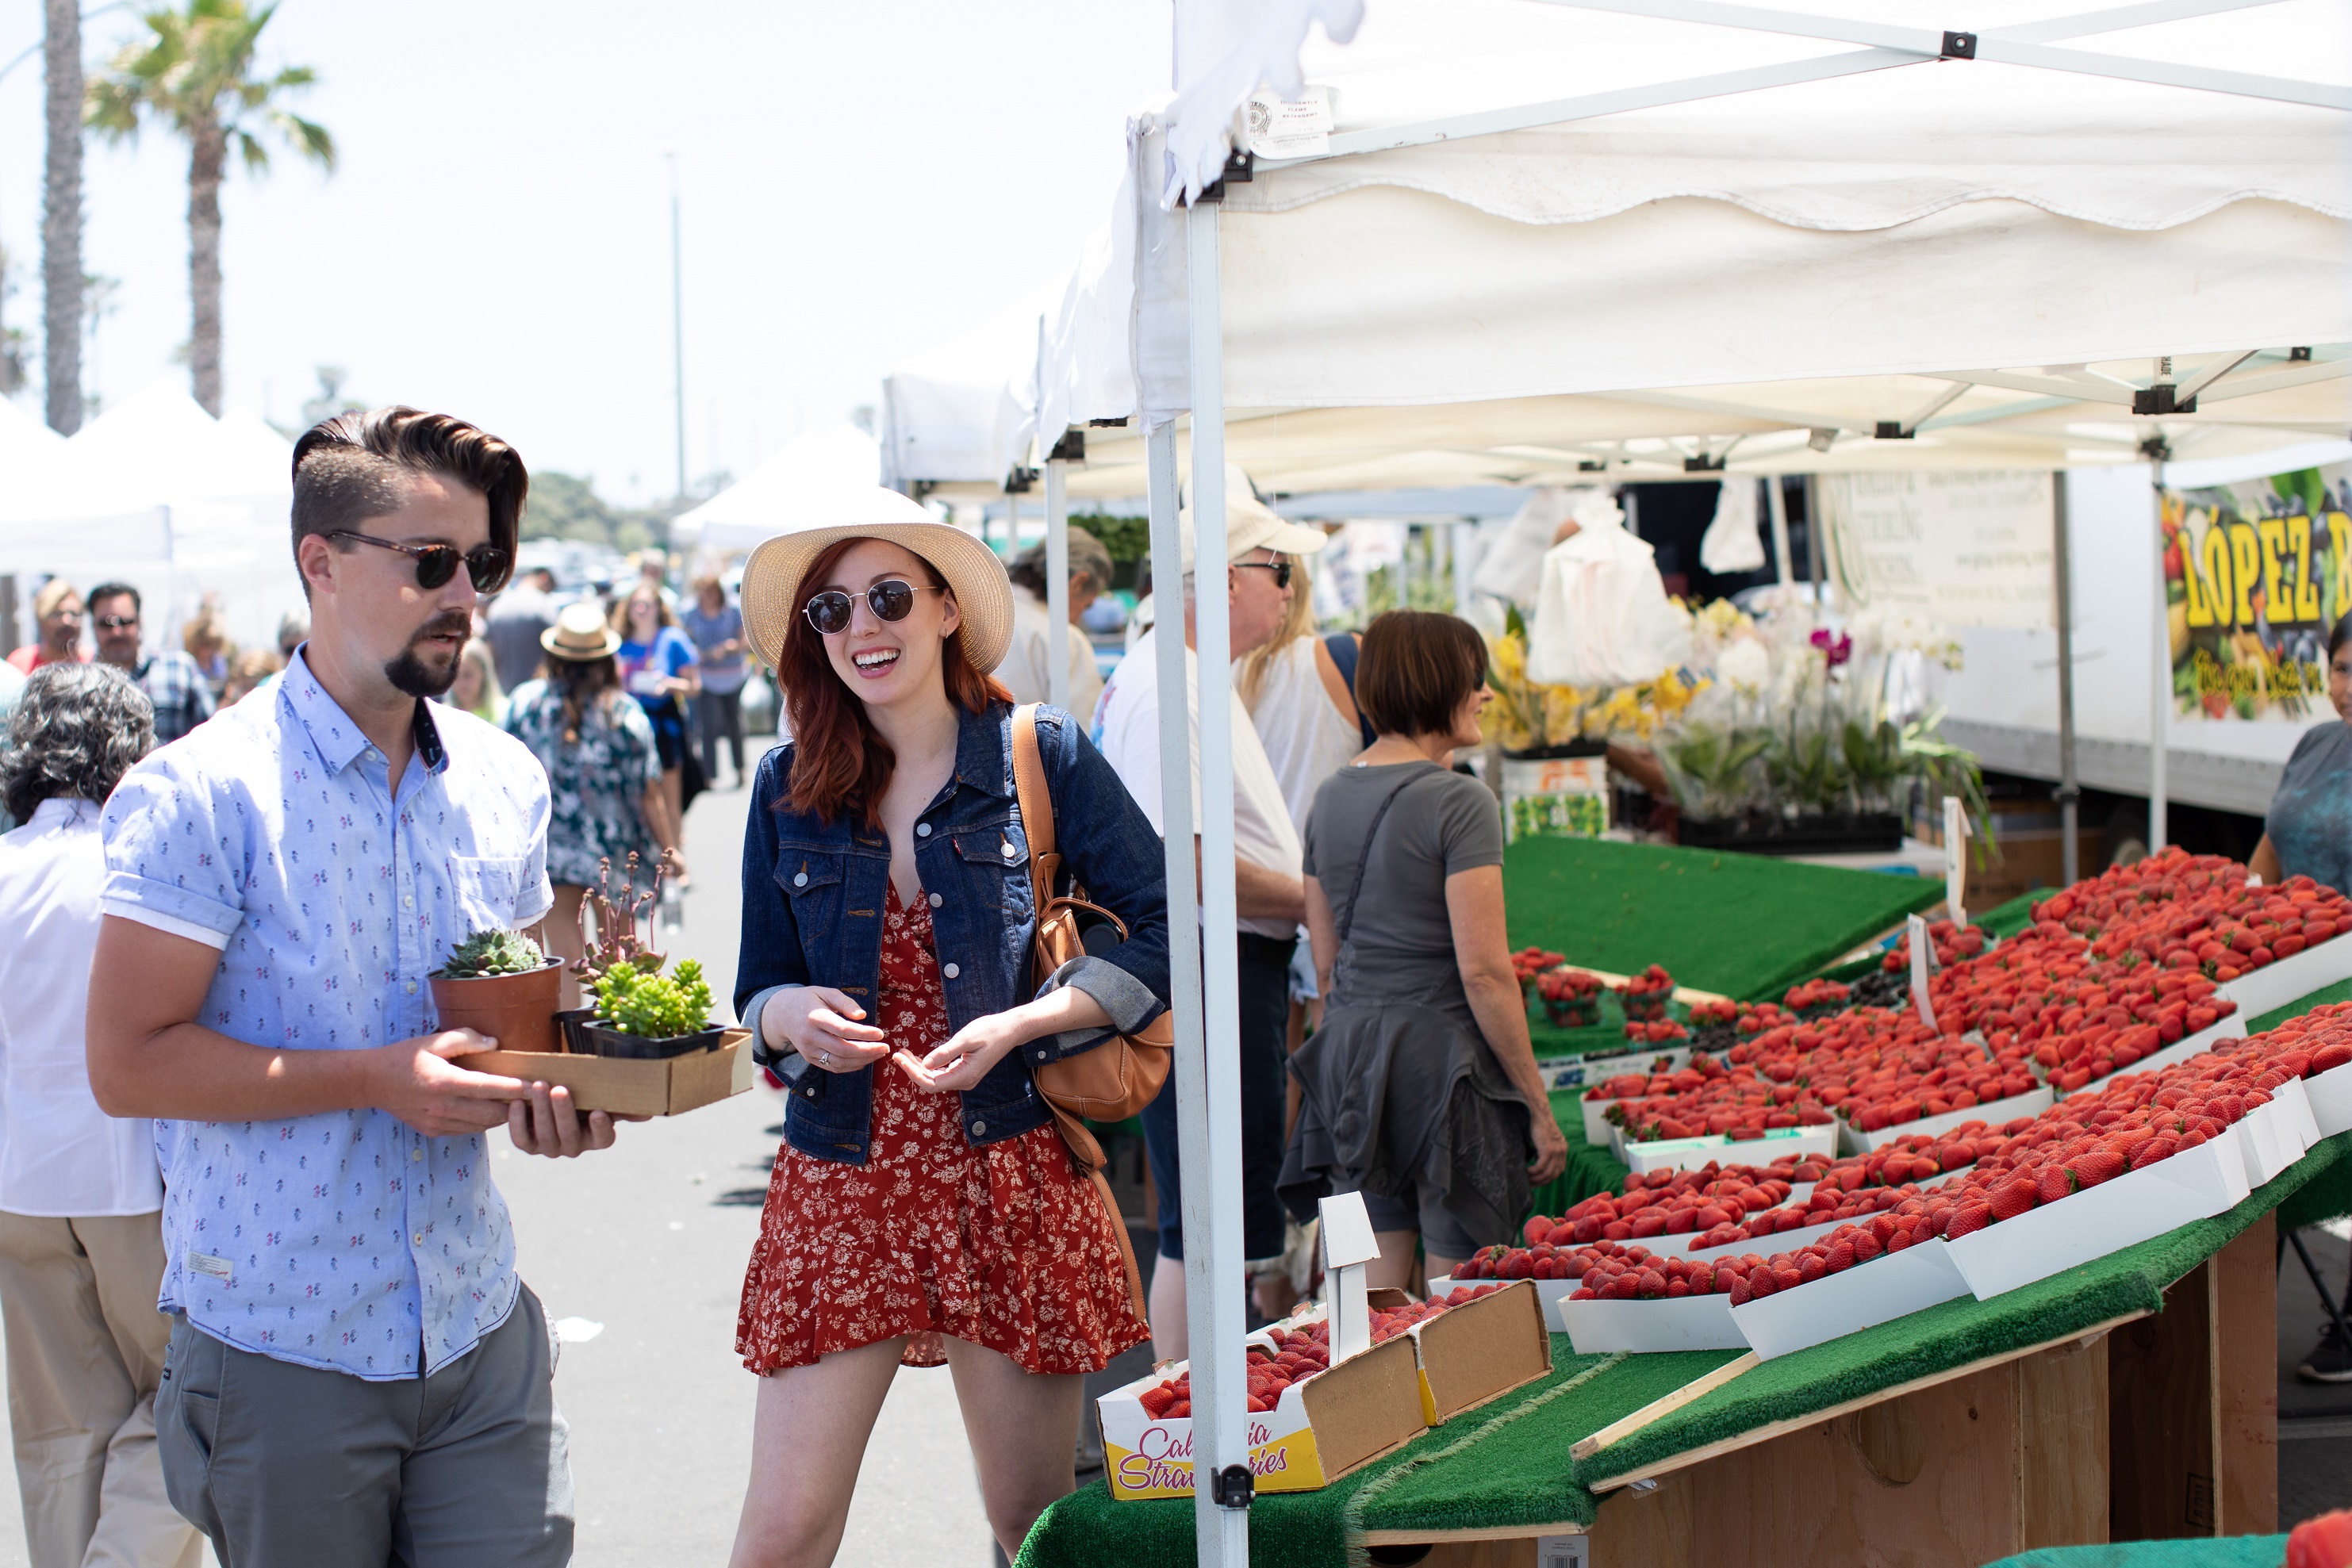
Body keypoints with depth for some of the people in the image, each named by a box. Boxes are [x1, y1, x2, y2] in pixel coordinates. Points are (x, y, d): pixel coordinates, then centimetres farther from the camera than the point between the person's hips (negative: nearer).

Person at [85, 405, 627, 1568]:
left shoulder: (504, 781, 7)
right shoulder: (200, 794, -12)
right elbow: (128, 1064, -14)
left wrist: (558, 1090, -5)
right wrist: (380, 1079, -21)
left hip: (481, 1335, 5)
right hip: (283, 1351, -5)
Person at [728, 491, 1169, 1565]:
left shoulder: (1040, 755, -1)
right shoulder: (788, 789, 6)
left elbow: (1165, 932, 0)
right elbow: (759, 989, 13)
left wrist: (1018, 1025, -12)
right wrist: (791, 1014, -11)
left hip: (1011, 1178, -1)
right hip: (840, 1188, 2)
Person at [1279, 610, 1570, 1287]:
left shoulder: (1330, 798, 9)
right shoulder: (1459, 803, -13)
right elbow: (1483, 970, -17)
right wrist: (1539, 1107, -11)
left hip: (1347, 1051, 7)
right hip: (1443, 1054, -7)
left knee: (1372, 1297, 12)